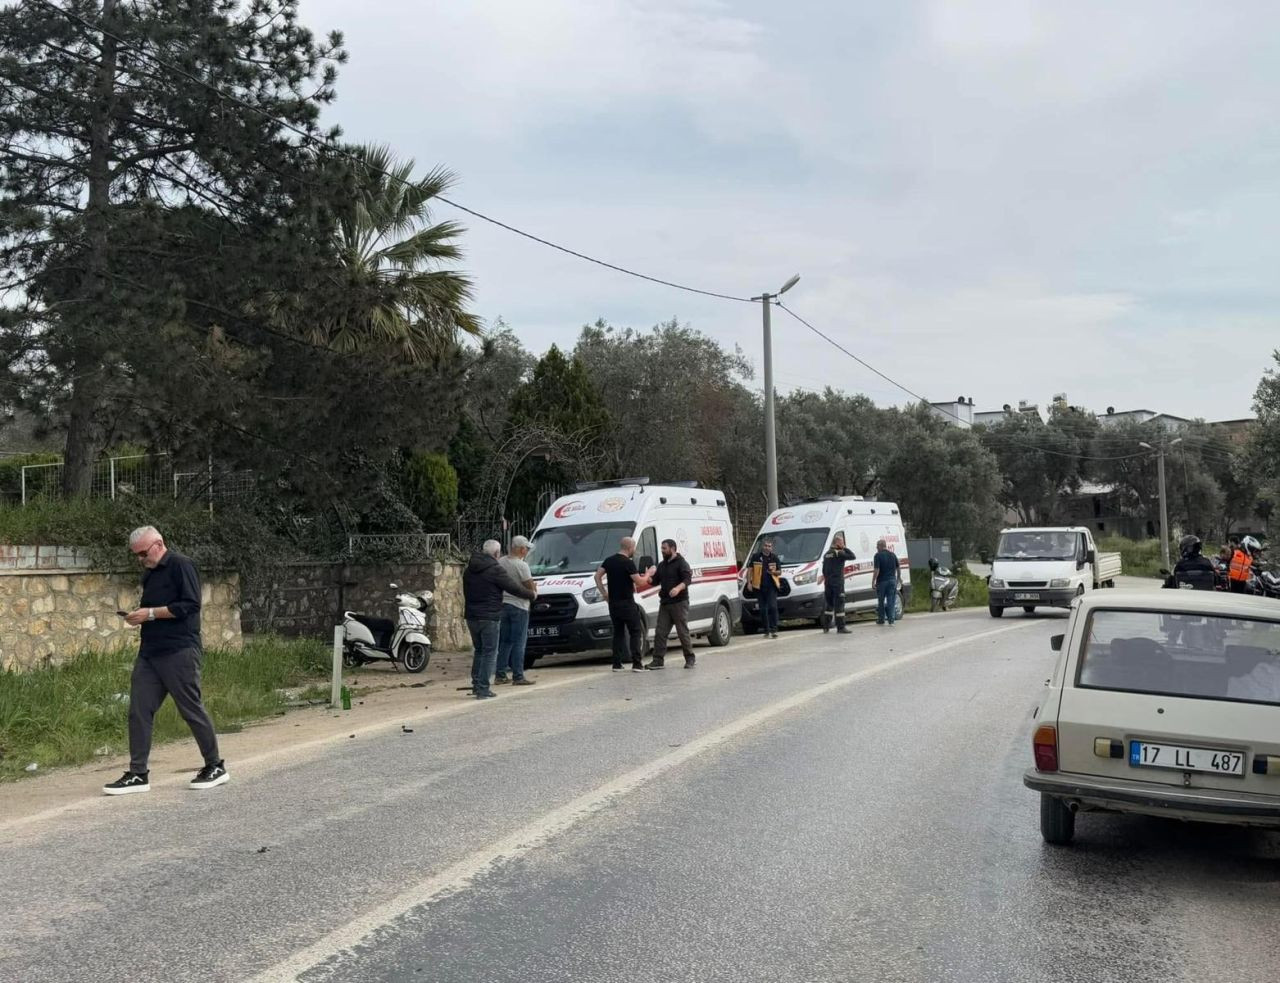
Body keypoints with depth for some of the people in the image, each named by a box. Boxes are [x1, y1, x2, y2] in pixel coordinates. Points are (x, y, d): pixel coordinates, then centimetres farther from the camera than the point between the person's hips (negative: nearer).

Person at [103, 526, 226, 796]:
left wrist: (150, 613, -17)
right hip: (149, 652, 9)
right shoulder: (150, 573, 17)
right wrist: (139, 614, 9)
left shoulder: (181, 566, -9)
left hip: (179, 652, -8)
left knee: (192, 709, -1)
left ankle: (215, 767, 12)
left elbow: (190, 605, -18)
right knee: (138, 711, 3)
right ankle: (138, 774, 8)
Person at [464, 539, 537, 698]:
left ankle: (476, 684, 16)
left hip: (471, 616, 7)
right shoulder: (495, 569, -12)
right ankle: (483, 688, -4)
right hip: (489, 617, -7)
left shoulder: (469, 569, 11)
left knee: (479, 651, 19)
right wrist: (531, 594, 6)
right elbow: (514, 587, -10)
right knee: (490, 653, -1)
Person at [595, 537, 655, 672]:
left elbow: (597, 576, 9)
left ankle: (617, 664, 11)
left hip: (613, 603, 7)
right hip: (627, 603, -7)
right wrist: (648, 574, 2)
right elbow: (639, 582, -15)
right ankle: (637, 664, -5)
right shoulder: (628, 563, -14)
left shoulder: (609, 561, 7)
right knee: (636, 632, 0)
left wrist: (604, 593, 11)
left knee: (618, 633, 14)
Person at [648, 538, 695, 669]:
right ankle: (658, 660, 3)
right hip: (664, 604, 7)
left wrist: (678, 588, -35)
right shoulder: (662, 565, 19)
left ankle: (690, 659, 8)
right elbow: (655, 580, 20)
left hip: (679, 603, -7)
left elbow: (688, 579, -17)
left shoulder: (681, 563, -5)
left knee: (683, 632, -3)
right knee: (660, 632, 1)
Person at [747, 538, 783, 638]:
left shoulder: (774, 558, 7)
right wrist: (749, 582, 0)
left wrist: (774, 572, -10)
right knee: (763, 609, 5)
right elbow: (750, 569, 8)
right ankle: (767, 631, 15)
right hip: (759, 587, 1)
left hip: (771, 586, -1)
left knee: (773, 607, -14)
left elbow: (780, 572, 12)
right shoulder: (755, 556, 4)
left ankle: (774, 630, -11)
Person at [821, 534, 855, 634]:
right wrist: (845, 548, -5)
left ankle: (826, 626, 17)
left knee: (829, 604, 15)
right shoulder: (839, 553, -11)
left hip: (828, 583, 8)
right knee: (839, 604, -7)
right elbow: (853, 556, -14)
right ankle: (840, 628, -9)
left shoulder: (826, 554, 14)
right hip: (837, 582, -8)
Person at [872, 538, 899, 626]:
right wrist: (897, 579, 21)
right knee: (891, 600, 5)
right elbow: (897, 568, 12)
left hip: (882, 581, -4)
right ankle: (891, 619, -2)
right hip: (892, 580, 4)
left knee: (881, 601, 8)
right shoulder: (893, 554, 8)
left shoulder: (878, 555, -10)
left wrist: (873, 582, -13)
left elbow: (876, 570, -15)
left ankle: (881, 619, 14)